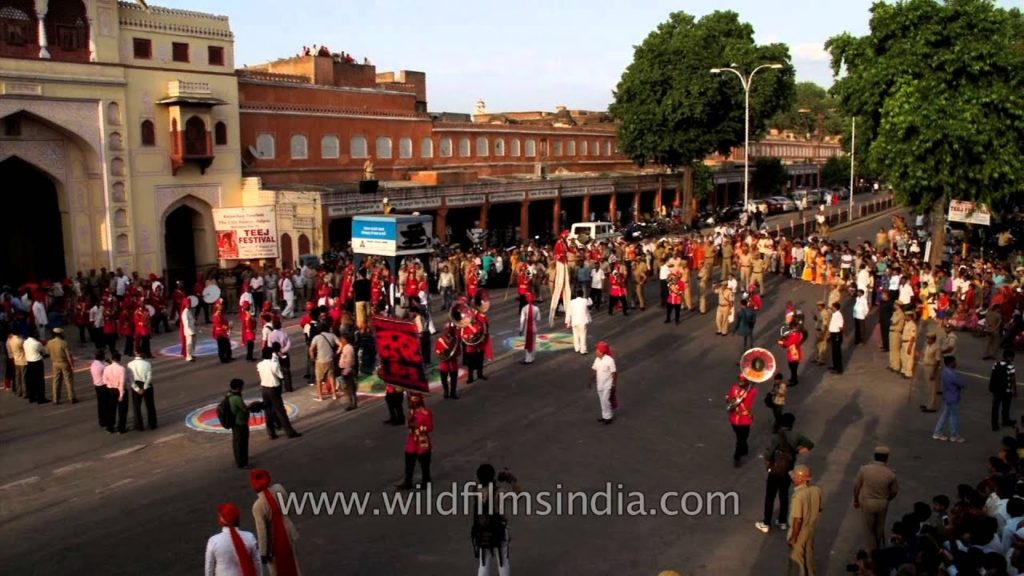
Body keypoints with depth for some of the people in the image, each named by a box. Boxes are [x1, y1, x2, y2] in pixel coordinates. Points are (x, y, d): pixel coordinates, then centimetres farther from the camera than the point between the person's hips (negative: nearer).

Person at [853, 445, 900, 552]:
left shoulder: (864, 469, -16)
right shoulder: (890, 474, -14)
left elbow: (856, 486, -7)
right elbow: (894, 491, -1)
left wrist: (856, 500, 10)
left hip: (866, 503, -1)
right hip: (882, 504, 1)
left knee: (868, 528, 14)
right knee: (880, 528, 21)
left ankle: (870, 552, 23)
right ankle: (879, 550, 37)